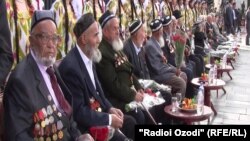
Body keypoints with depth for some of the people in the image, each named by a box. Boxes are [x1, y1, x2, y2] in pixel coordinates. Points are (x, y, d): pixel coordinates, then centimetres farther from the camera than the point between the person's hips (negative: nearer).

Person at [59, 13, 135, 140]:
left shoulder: (89, 58, 3)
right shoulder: (70, 66, -25)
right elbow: (78, 112, -23)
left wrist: (110, 108, 1)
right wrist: (108, 119, -19)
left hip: (98, 111, 9)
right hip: (84, 124, -9)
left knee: (129, 121, 6)